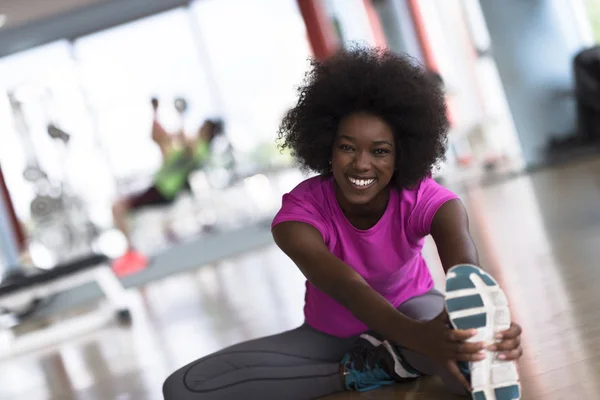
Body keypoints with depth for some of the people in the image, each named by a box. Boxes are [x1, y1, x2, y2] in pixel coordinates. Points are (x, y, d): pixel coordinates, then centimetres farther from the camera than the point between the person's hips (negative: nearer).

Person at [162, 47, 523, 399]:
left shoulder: (423, 199, -25)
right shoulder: (300, 213, -28)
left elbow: (466, 269, -45)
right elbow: (349, 289, -45)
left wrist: (490, 324, -69)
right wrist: (418, 336, -65)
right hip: (331, 335, 3)